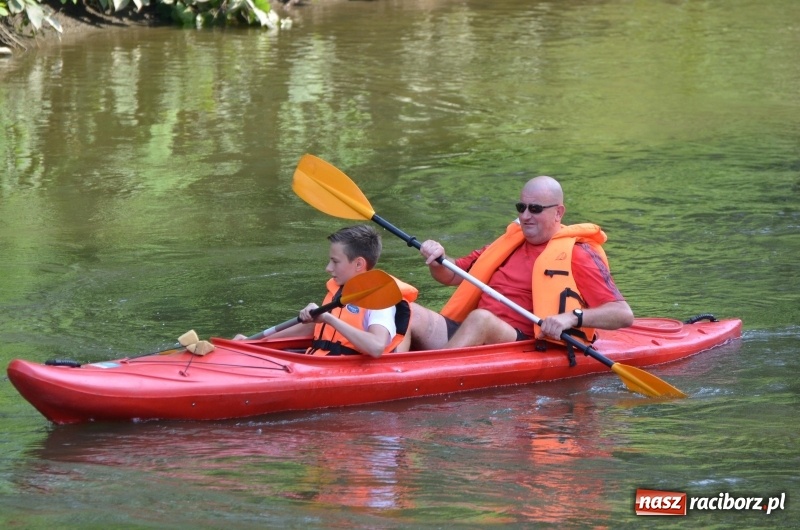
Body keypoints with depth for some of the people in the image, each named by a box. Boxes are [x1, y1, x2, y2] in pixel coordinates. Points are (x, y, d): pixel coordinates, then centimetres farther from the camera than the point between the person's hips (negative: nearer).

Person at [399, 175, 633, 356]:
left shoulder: (577, 255, 4)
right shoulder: (510, 243, 24)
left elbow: (623, 315, -6)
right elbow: (451, 275, 30)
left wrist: (573, 317, -23)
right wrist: (438, 261, 6)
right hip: (473, 337, 6)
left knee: (480, 319, -36)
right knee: (409, 313, -17)